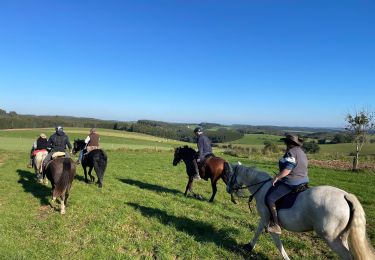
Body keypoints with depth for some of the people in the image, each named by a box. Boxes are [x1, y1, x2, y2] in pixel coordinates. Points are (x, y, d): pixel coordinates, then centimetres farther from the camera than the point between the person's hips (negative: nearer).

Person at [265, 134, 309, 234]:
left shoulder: (291, 152, -16)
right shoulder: (302, 153, 15)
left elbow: (287, 169, -25)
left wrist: (276, 177, -17)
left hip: (291, 183, -11)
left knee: (269, 198, -11)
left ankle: (275, 225, -13)